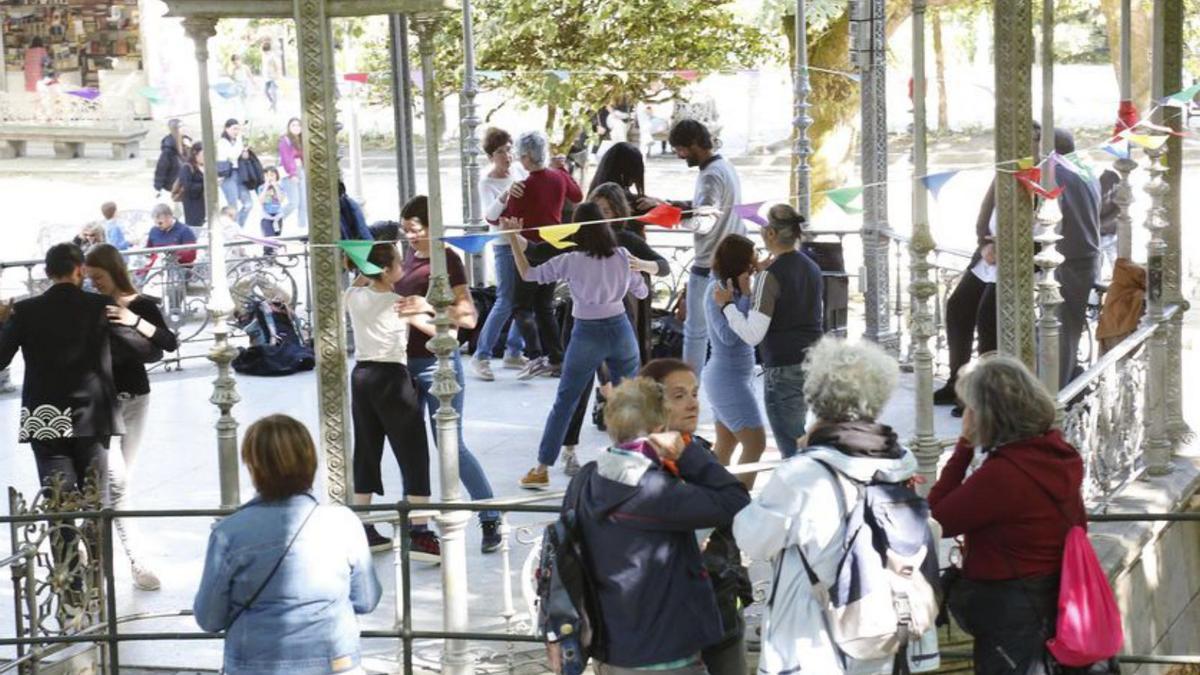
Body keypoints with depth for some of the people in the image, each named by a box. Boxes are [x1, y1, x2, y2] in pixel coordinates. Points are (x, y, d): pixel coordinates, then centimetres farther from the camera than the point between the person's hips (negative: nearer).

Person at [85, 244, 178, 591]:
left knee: (123, 479, 9)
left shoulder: (142, 305, -4)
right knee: (117, 479, -14)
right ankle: (136, 560, -7)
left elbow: (170, 344, -18)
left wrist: (136, 321, -29)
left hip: (135, 397, 2)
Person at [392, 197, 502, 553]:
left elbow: (468, 317, -18)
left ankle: (491, 520, 5)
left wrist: (428, 307, -27)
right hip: (407, 362, 7)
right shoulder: (409, 257, 10)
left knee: (452, 446, -4)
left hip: (437, 363, -7)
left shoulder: (446, 260, -11)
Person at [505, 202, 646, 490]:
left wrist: (513, 238, -3)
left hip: (588, 334, -2)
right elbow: (641, 292, 9)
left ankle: (542, 470, 9)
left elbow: (528, 273, -6)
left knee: (563, 404, 6)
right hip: (620, 330, 2)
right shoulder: (623, 256, -3)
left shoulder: (571, 261, -11)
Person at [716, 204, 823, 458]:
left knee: (792, 450, -4)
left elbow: (752, 334, -17)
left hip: (785, 371, -8)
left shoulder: (771, 275, -14)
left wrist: (726, 304, -4)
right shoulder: (811, 268, 10)